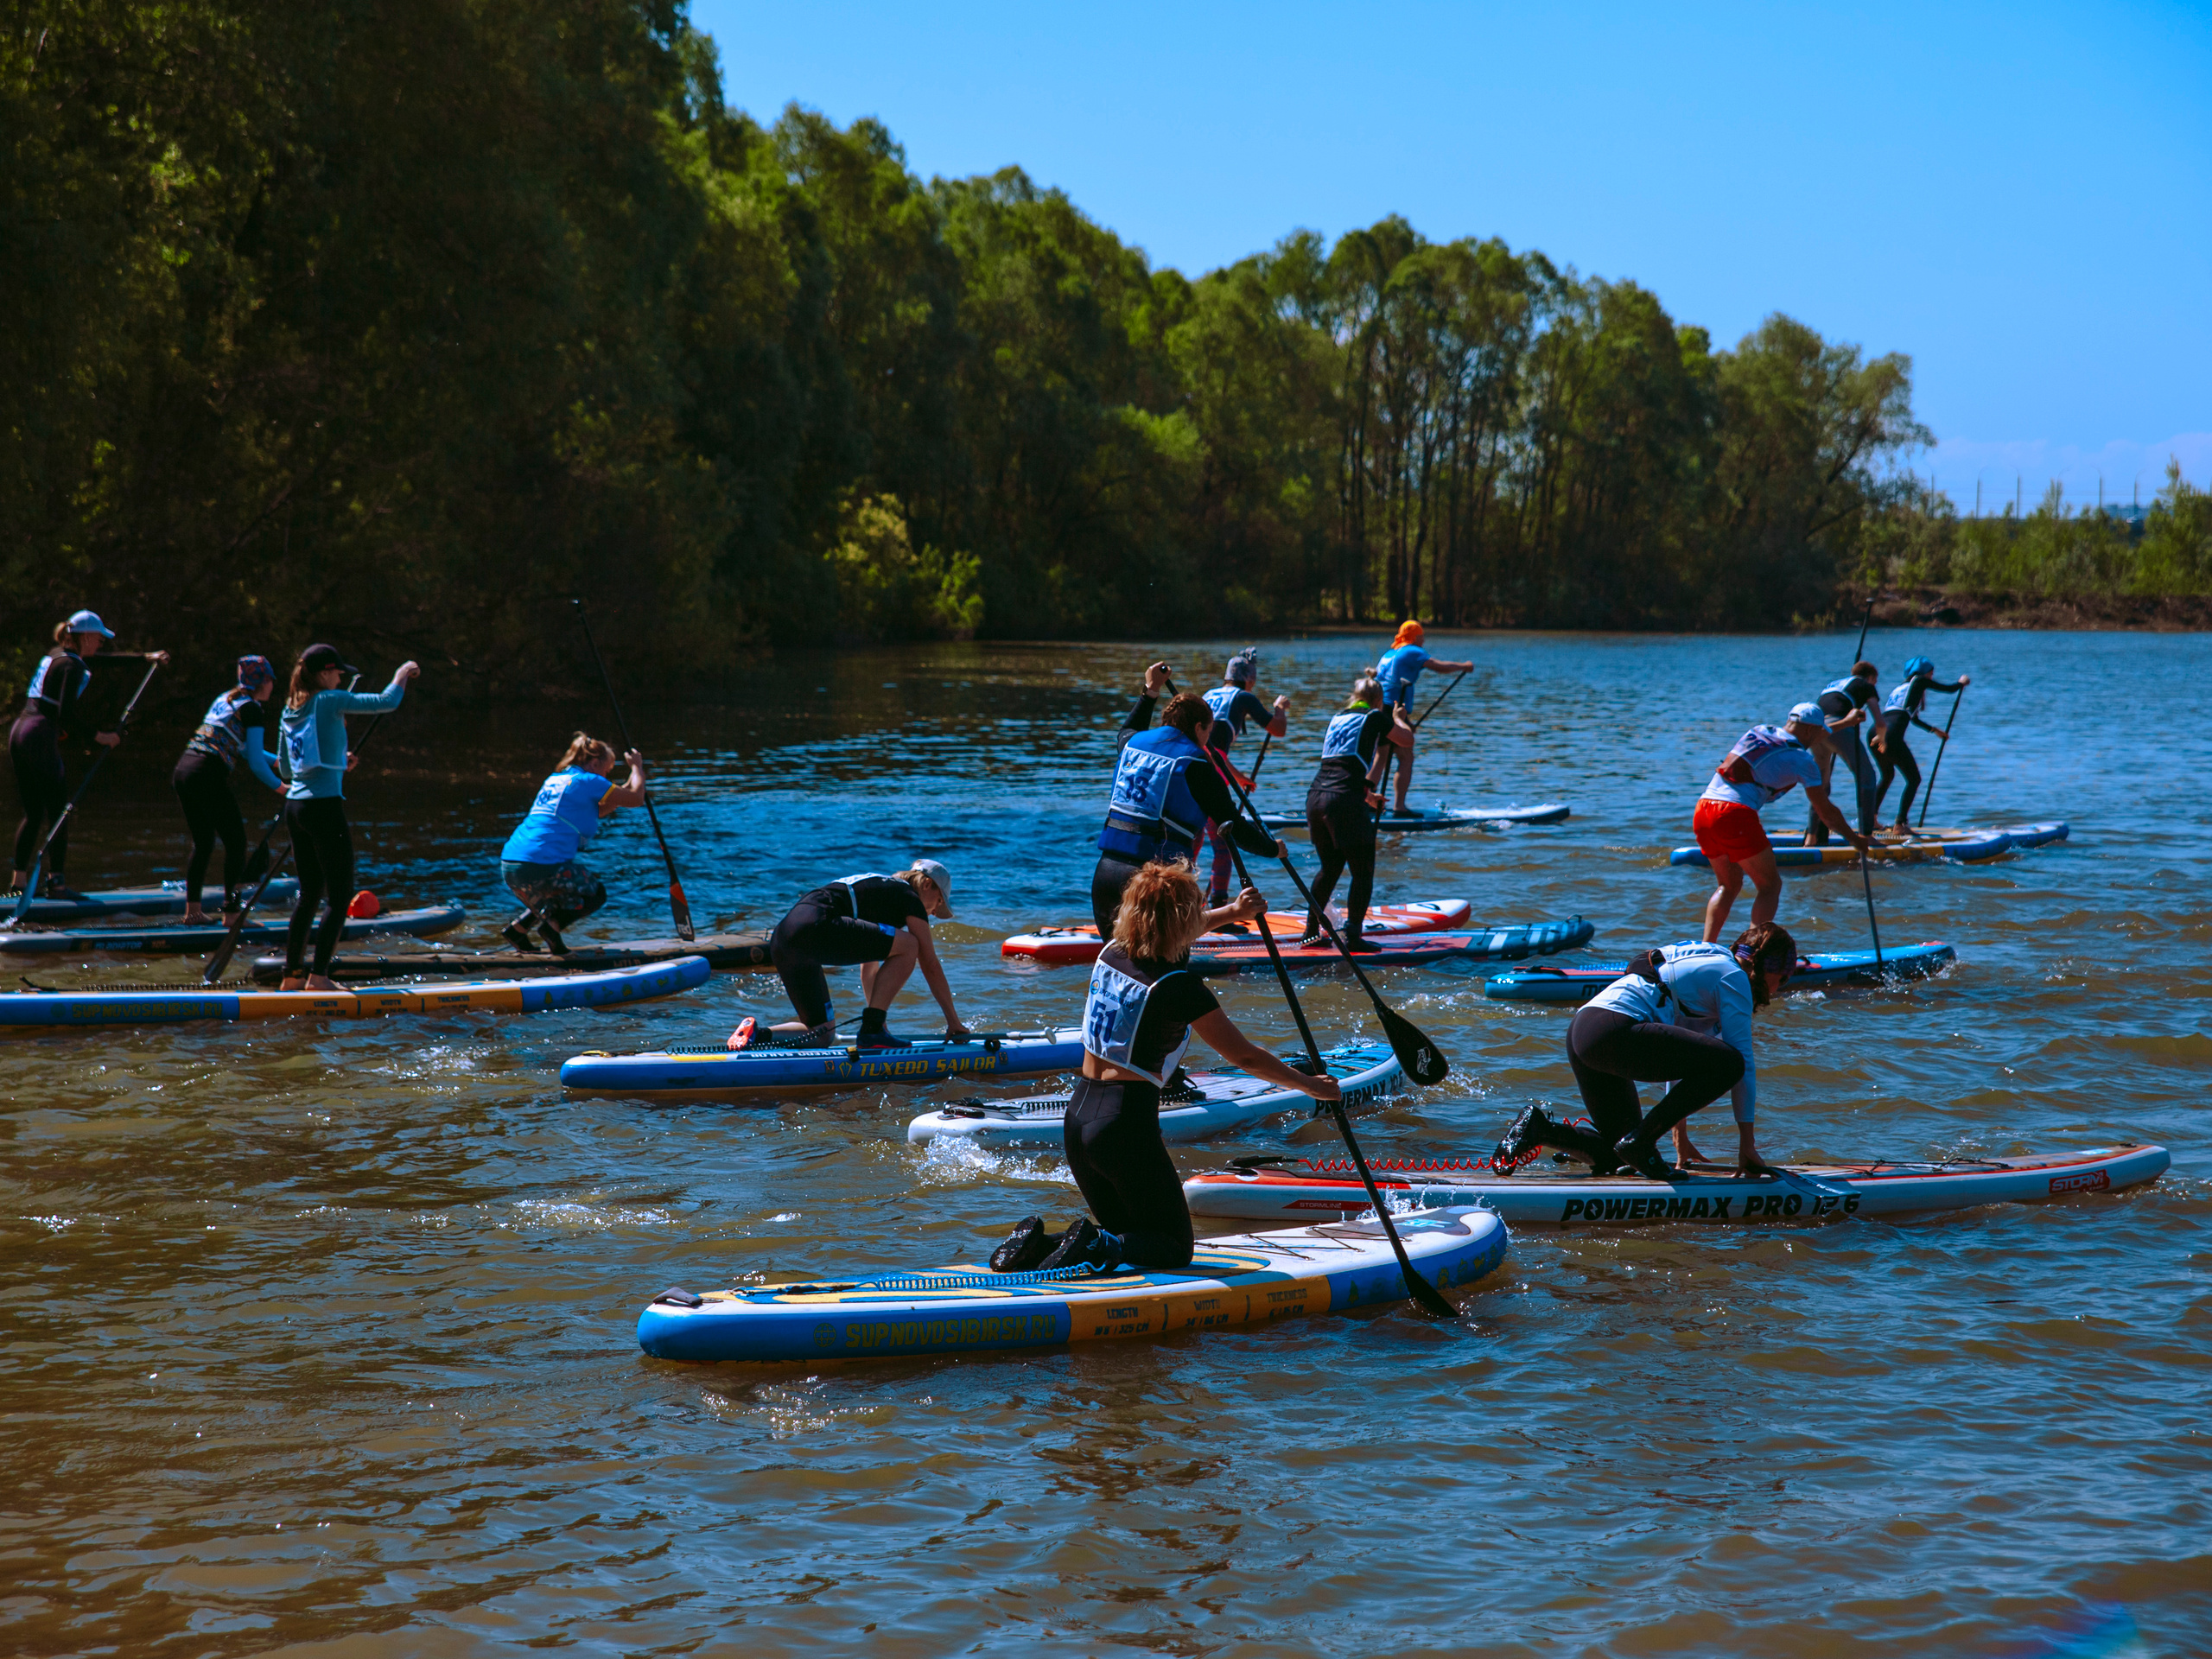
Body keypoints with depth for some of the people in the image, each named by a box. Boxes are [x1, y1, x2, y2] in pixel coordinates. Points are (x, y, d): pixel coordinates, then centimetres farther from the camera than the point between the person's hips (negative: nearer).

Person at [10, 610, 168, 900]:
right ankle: (56, 883, -8)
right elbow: (66, 713, -18)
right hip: (41, 738, -9)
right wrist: (98, 737, -11)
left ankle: (19, 878, 12)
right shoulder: (72, 665, -9)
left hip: (18, 733, 9)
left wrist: (147, 657, 33)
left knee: (33, 814, 13)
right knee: (59, 813, -5)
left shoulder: (54, 656, 19)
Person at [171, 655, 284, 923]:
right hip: (208, 775, -8)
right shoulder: (252, 709, -3)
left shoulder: (224, 700, 21)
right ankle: (231, 911, 1)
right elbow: (255, 762, -6)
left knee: (203, 842, 17)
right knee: (236, 842, 1)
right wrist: (279, 786, 8)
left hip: (182, 771, 8)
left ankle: (193, 911, 19)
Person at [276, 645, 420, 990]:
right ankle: (318, 976, -8)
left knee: (309, 893, 16)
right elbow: (386, 702, -12)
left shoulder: (290, 710, 13)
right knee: (340, 897, -2)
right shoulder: (330, 702, -10)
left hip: (295, 805, 8)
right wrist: (402, 675, 7)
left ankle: (292, 975, 17)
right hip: (324, 806, -8)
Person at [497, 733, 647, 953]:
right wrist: (637, 767, 19)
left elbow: (593, 813, 35)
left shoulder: (555, 780, 22)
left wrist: (625, 788, 34)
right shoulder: (588, 781, -3)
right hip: (540, 867, -8)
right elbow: (635, 798, 2)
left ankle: (516, 929, 16)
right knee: (596, 894, 15)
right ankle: (553, 925, -6)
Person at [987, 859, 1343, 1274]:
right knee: (1175, 1248, 7)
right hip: (1125, 1125, -7)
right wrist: (1310, 1085, 4)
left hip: (1077, 1116, 7)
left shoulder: (1111, 955, 5)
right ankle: (1093, 1246, -19)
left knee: (1126, 1236, 22)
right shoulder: (1179, 986, -15)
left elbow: (1173, 939, 28)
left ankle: (1038, 1241, -2)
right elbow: (1245, 1056, -9)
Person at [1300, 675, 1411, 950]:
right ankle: (1353, 936, -4)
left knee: (1330, 868, 21)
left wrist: (1365, 794, 41)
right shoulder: (1375, 718, 3)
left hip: (1316, 796, 7)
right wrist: (1396, 718, 35)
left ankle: (1311, 933, 24)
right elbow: (1408, 741, 17)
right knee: (1363, 872, 2)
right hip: (1345, 801, -7)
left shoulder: (1337, 719, 23)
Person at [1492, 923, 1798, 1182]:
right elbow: (1743, 1061, -2)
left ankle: (1539, 1128, 2)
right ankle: (1640, 1140, -14)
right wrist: (1747, 1143, 1)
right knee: (1728, 1063, -17)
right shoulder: (1733, 976, 2)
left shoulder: (1703, 962, 30)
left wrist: (1680, 1138, 33)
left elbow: (1680, 1055, 33)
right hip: (1616, 1029, -10)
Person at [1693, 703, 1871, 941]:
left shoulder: (1757, 731, 21)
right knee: (1770, 884, 5)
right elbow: (1826, 810, 11)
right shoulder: (1802, 759, 4)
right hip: (1735, 814, -7)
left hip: (1702, 810, 7)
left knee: (1729, 885, 22)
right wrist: (1853, 838, 24)